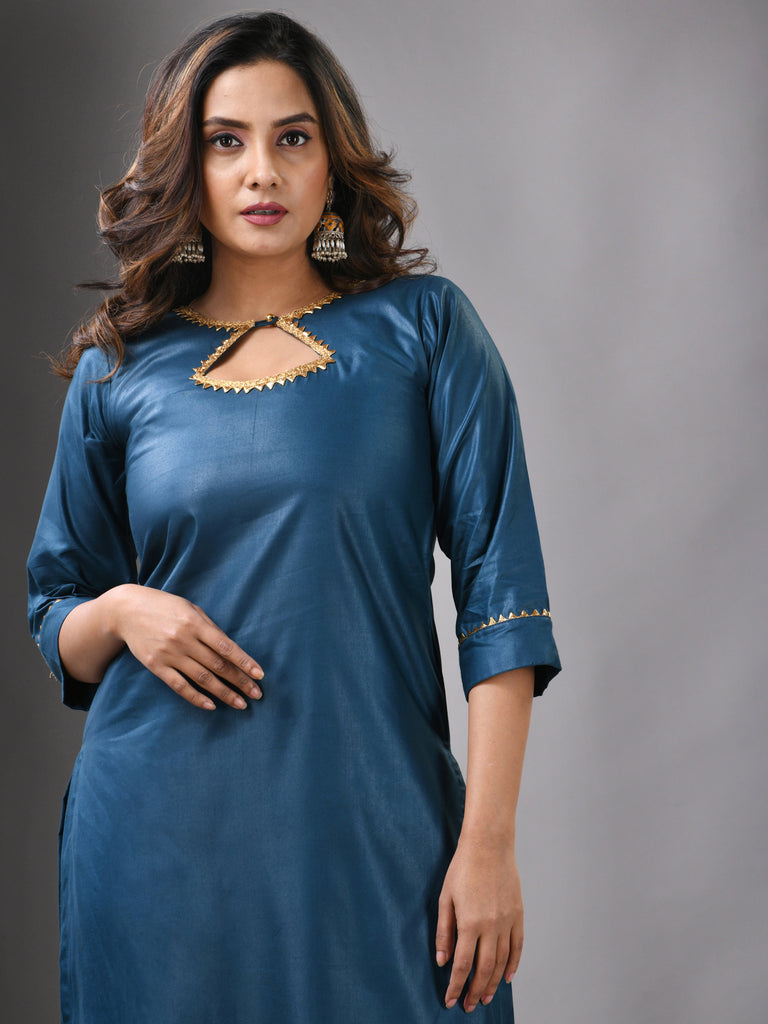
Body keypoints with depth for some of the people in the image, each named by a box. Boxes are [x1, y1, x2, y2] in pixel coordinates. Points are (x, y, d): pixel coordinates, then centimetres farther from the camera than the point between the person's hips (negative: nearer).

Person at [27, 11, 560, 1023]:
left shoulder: (422, 327, 0)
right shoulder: (119, 369, 6)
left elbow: (499, 588, -6)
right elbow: (55, 623, 14)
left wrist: (489, 840, -12)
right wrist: (121, 611, -9)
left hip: (373, 833, -1)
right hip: (159, 835, 2)